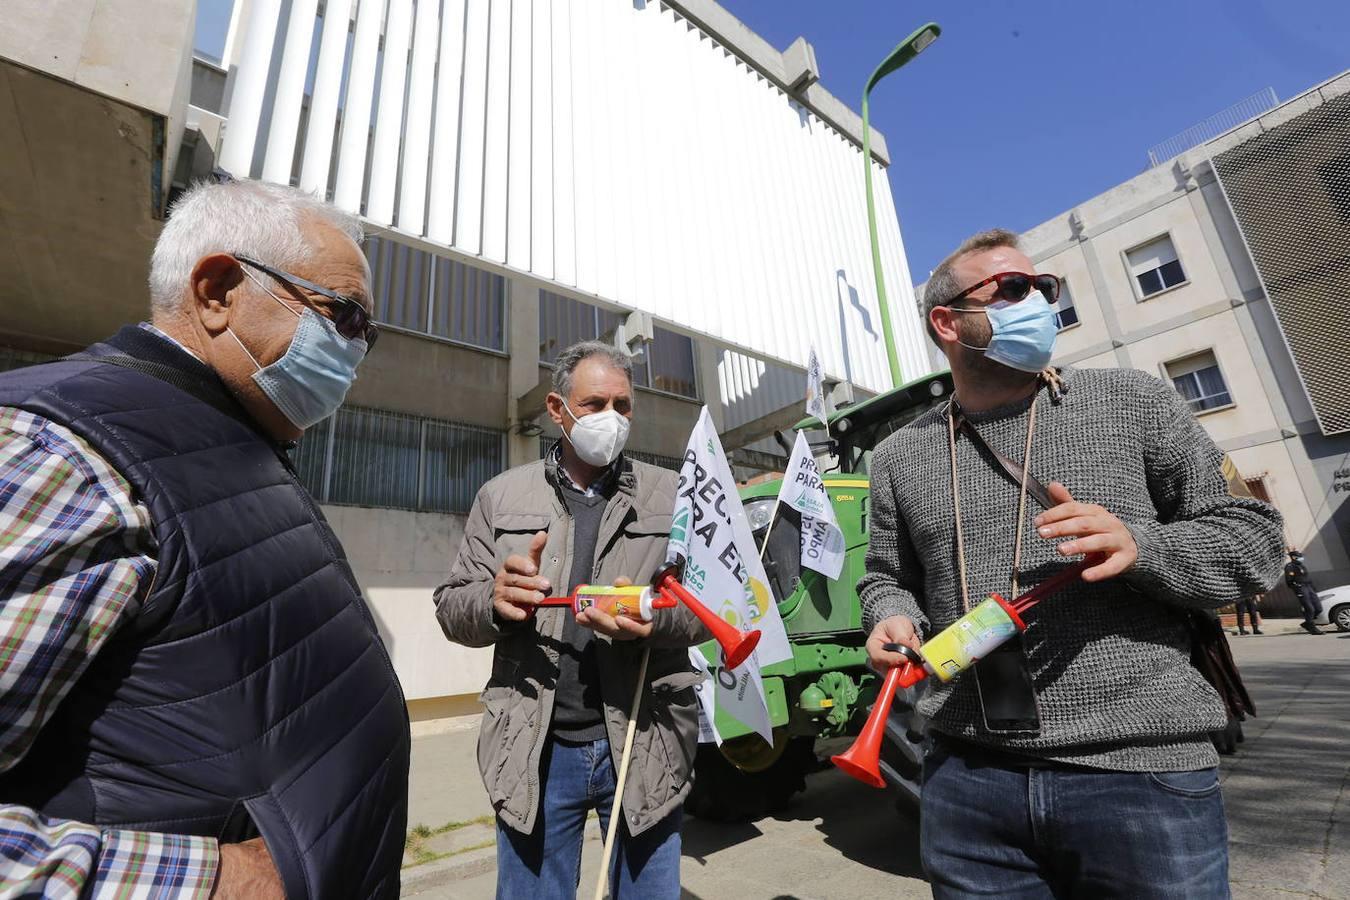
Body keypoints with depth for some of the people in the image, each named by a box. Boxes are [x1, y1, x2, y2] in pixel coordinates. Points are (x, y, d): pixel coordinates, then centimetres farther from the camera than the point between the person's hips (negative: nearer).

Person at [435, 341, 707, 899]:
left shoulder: (671, 496, 1)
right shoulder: (502, 497, 4)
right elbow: (451, 609, 4)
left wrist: (657, 619, -23)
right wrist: (495, 601, -19)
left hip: (646, 746, 0)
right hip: (534, 750, 1)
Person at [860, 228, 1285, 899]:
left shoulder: (1133, 403, 2)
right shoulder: (899, 455, 5)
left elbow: (1254, 539, 3)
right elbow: (888, 575, 14)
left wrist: (1138, 547, -15)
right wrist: (892, 618, -7)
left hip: (1143, 775, 0)